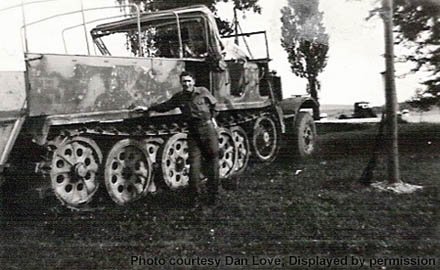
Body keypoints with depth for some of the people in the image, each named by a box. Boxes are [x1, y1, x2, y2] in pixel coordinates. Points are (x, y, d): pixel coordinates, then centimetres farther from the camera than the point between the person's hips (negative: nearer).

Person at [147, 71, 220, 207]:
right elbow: (164, 106, 13)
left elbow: (213, 104, 15)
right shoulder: (179, 97, 3)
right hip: (193, 133, 1)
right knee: (194, 166, -3)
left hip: (208, 130, -1)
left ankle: (213, 196, 16)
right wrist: (148, 108, 11)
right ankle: (195, 199, 5)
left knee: (212, 163, 3)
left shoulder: (203, 92, -2)